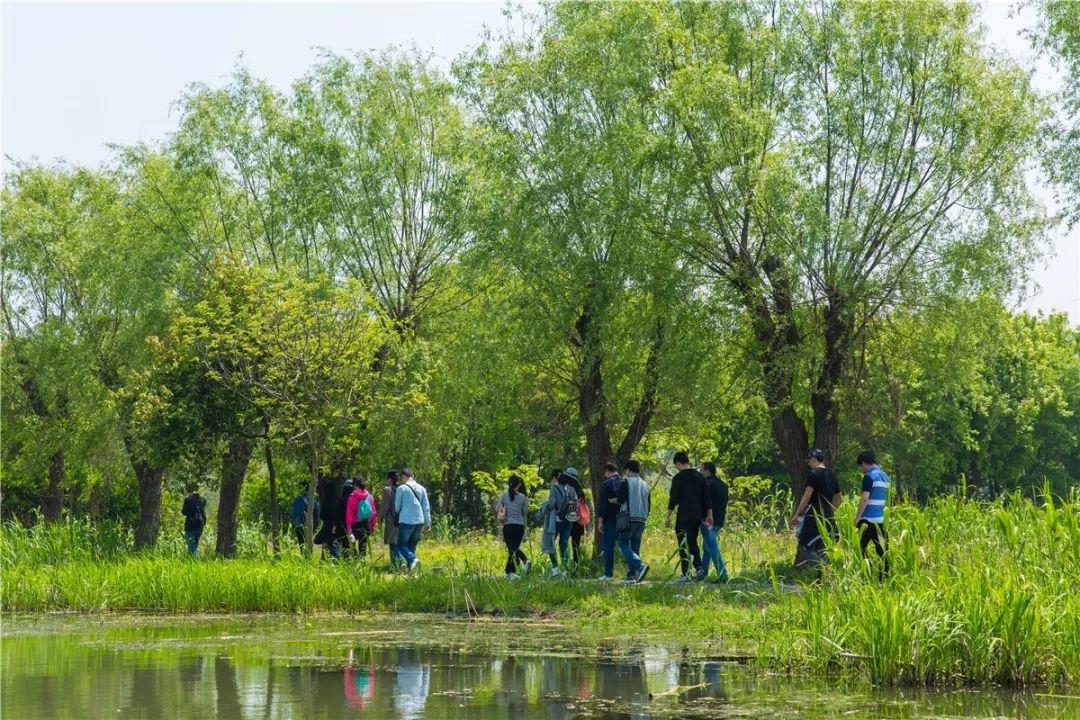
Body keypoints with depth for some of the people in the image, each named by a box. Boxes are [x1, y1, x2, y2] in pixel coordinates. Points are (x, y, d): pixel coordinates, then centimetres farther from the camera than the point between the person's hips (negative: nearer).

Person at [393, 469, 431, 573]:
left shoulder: (401, 488, -6)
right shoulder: (421, 488, 7)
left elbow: (397, 506, 3)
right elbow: (426, 507, 9)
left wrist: (397, 513, 26)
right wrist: (428, 522, 16)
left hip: (406, 521, -5)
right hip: (419, 521, 5)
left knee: (401, 544, 2)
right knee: (412, 545, 15)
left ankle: (412, 559, -22)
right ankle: (409, 567, 11)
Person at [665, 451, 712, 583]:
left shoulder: (678, 477, -10)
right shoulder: (699, 476, 8)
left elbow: (673, 499, -11)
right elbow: (706, 498, 10)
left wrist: (668, 516, -5)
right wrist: (709, 514, 16)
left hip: (683, 517, -6)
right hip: (697, 516, 6)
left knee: (683, 546, 0)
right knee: (693, 543, 18)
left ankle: (686, 574, -3)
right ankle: (699, 568, 1)